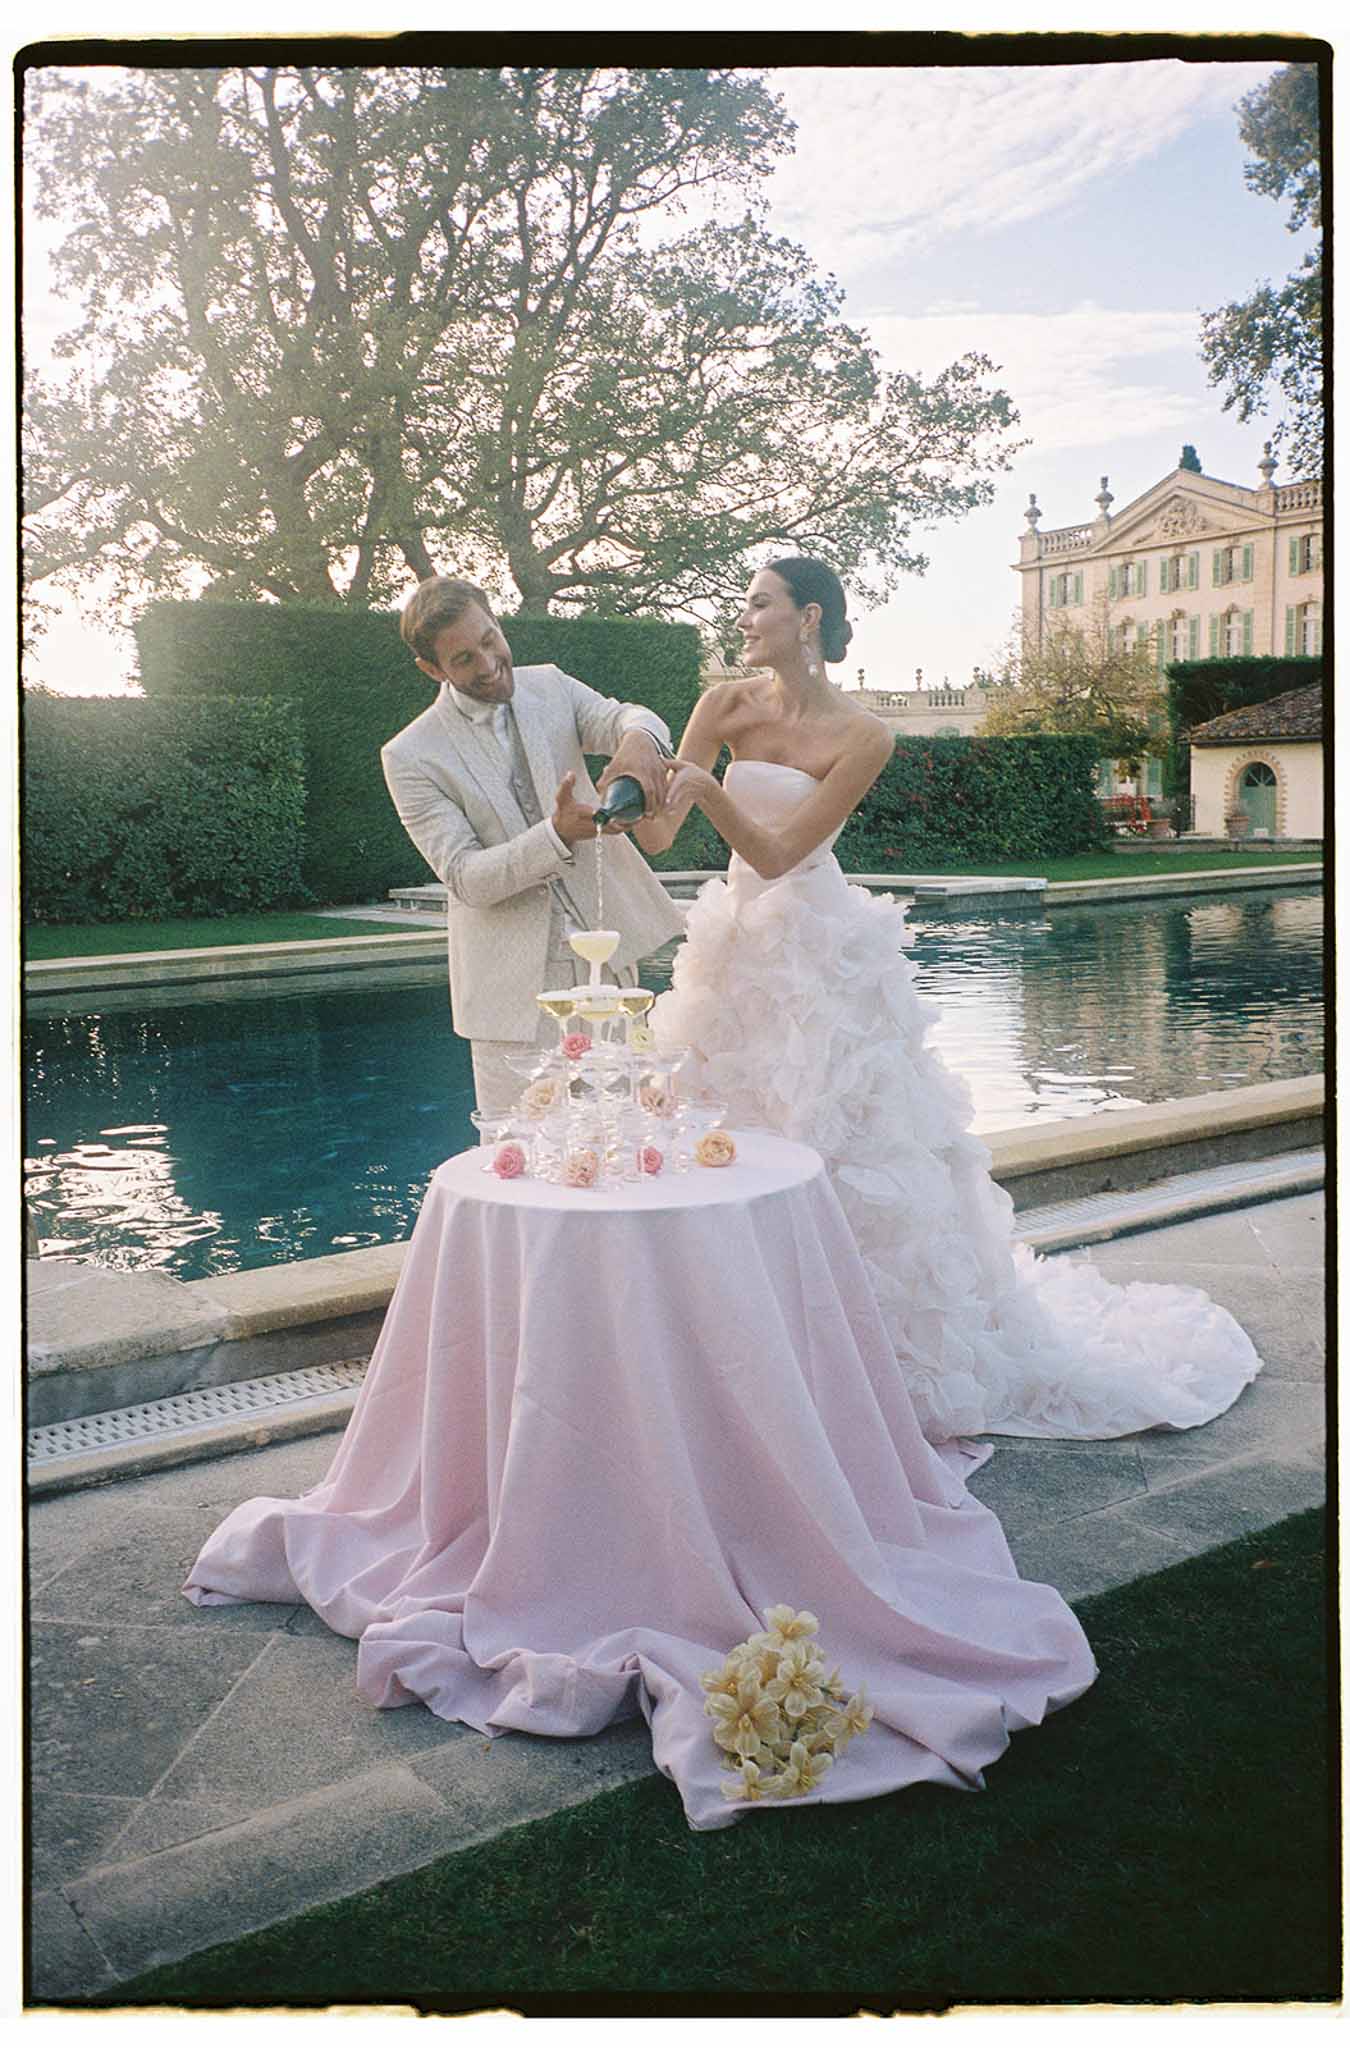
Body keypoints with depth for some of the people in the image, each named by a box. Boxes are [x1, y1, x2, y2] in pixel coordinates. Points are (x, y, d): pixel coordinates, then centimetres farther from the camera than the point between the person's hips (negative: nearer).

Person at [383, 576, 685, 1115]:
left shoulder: (548, 687, 5)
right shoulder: (410, 757, -7)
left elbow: (625, 717, -11)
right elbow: (465, 877, -14)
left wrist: (638, 738, -37)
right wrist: (558, 834, -30)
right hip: (515, 981, -3)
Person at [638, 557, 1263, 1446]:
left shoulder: (861, 736, -11)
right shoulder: (728, 705, 1)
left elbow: (776, 854, -18)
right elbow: (659, 832, -6)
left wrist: (707, 786, -32)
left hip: (818, 958, -5)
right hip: (738, 950, 5)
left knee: (840, 1143, 0)